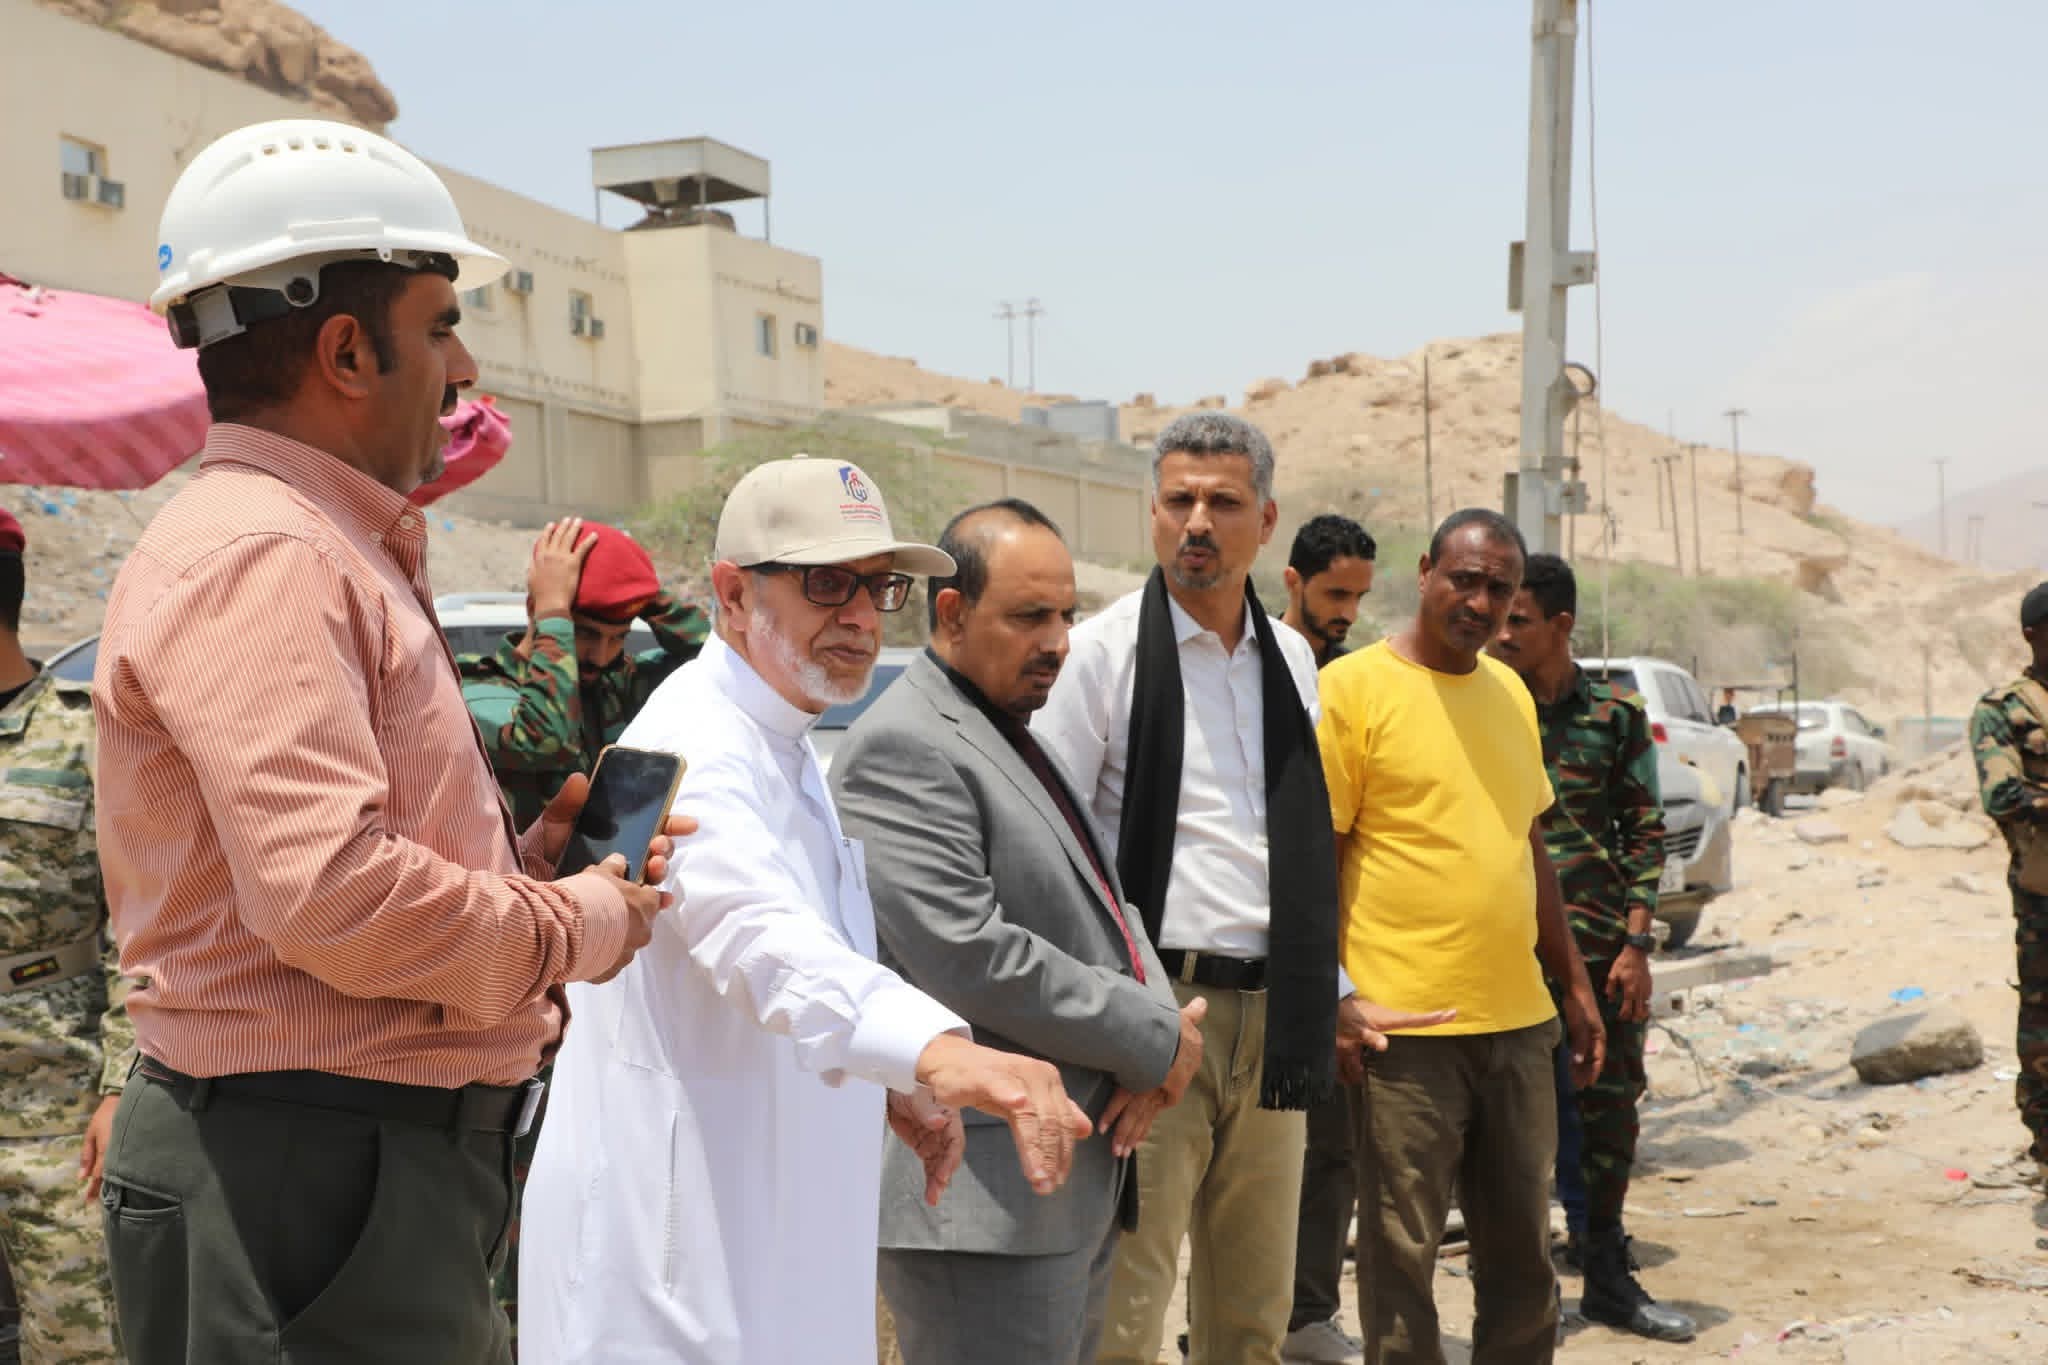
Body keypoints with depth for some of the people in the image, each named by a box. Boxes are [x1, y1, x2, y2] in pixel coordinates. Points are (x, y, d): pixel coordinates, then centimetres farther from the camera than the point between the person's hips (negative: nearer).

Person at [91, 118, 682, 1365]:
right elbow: (334, 896, -27)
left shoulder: (343, 555, 18)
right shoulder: (258, 557, -16)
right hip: (303, 1178, -10)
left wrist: (521, 869, 7)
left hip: (401, 1161, 10)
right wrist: (578, 926, -13)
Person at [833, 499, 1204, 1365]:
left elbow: (1104, 905, 18)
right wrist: (1154, 1040, -13)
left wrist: (1157, 1029, -3)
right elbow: (965, 957, -23)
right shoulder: (903, 749, -14)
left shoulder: (1031, 739, 17)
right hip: (986, 1201, -9)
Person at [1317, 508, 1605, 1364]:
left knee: (1521, 1250, 15)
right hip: (1406, 1026, -6)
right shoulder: (1355, 687, -7)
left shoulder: (1510, 691, 13)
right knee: (1401, 1253, 3)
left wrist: (1574, 985, 18)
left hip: (1517, 1020, 6)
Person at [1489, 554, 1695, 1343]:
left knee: (1611, 1107, 10)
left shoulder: (1615, 712, 2)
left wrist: (1637, 944, -4)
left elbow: (1645, 832, 3)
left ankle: (1607, 1276, 25)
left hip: (1604, 946, 2)